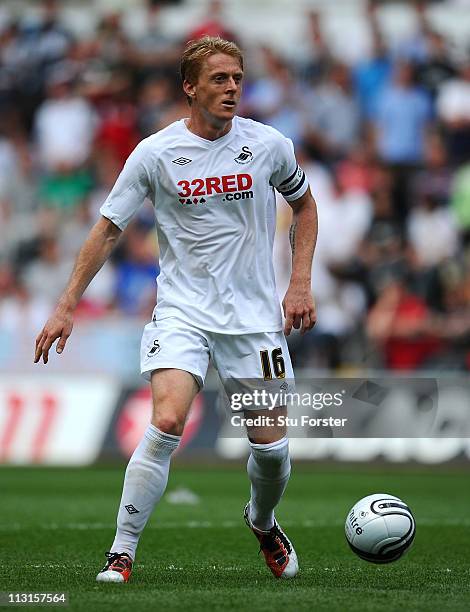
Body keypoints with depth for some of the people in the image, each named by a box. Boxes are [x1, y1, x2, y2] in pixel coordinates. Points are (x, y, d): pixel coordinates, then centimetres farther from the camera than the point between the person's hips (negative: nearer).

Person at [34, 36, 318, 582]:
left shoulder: (269, 144, -1)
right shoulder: (155, 153, -6)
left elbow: (304, 205, 16)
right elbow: (108, 229, 1)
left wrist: (301, 284, 6)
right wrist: (66, 307, -3)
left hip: (255, 313, 2)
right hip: (182, 311, -2)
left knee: (271, 445, 3)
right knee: (167, 422, -23)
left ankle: (263, 522, 36)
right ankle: (122, 552, -14)